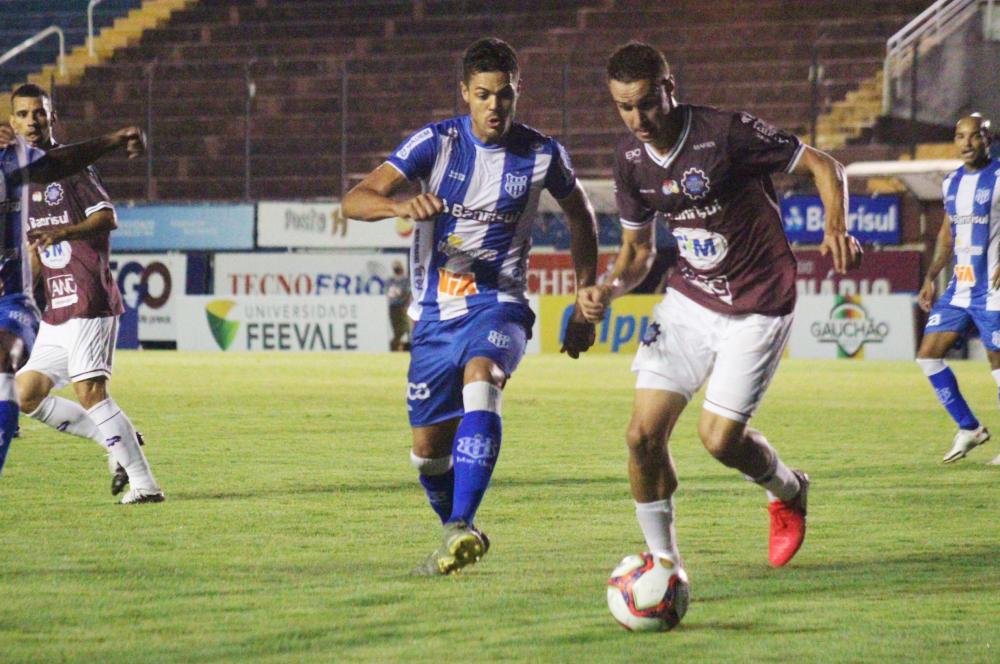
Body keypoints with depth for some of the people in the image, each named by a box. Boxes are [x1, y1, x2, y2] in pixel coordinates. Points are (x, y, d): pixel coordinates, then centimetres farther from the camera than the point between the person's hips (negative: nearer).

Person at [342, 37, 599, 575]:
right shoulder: (436, 143, -7)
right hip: (436, 310, 2)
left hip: (498, 304, -2)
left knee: (481, 380, -34)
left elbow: (580, 216, 16)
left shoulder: (542, 155, -4)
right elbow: (354, 201, -15)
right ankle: (455, 531, 36)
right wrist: (402, 206, -37)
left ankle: (461, 528, -41)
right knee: (428, 448, 6)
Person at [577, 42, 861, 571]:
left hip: (757, 308, -5)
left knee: (719, 438, -10)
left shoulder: (728, 133, -20)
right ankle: (663, 559, 10)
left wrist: (835, 229, -30)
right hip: (687, 301, 5)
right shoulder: (631, 157, -1)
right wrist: (608, 291, -10)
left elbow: (823, 166, -12)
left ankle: (789, 492, 24)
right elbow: (637, 251, 11)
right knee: (643, 434, -8)